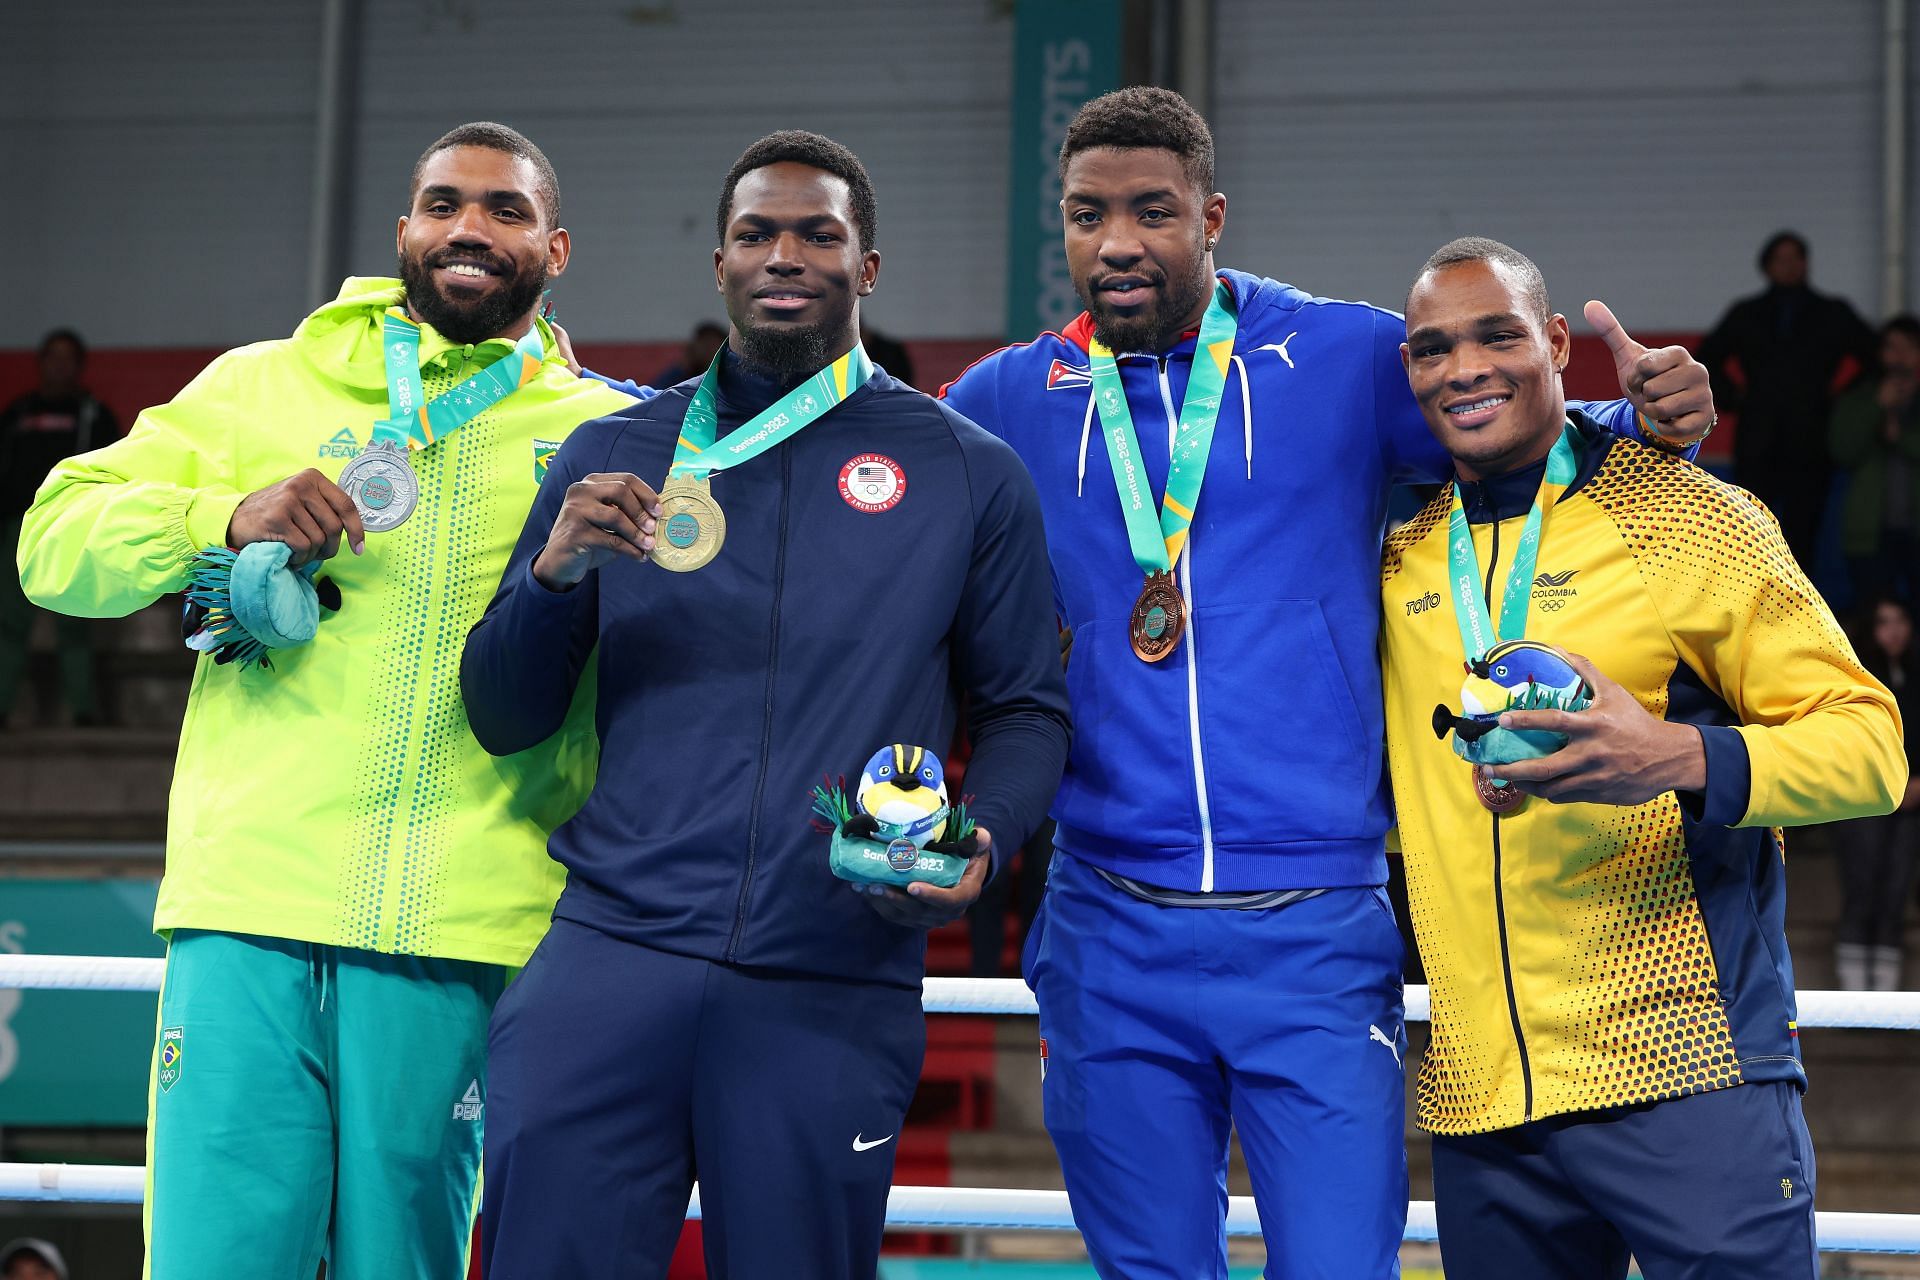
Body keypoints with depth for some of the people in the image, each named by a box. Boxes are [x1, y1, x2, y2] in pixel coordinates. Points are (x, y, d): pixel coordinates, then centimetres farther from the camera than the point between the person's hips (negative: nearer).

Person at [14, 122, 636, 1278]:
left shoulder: (607, 435, 13)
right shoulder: (263, 386, 16)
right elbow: (57, 545, 11)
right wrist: (227, 519, -6)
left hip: (459, 929, 0)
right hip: (251, 908, 1)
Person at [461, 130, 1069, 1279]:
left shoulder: (969, 474, 10)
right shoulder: (615, 454, 12)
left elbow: (1025, 708, 12)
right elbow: (502, 720, 12)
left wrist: (981, 841, -8)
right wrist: (554, 574, -8)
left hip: (834, 992, 0)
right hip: (612, 957, 1)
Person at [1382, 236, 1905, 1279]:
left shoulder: (1689, 519, -2)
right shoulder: (1400, 555, 12)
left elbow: (1868, 743, -6)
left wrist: (1685, 759, -23)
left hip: (1684, 1075, -4)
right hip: (1477, 1094, 4)